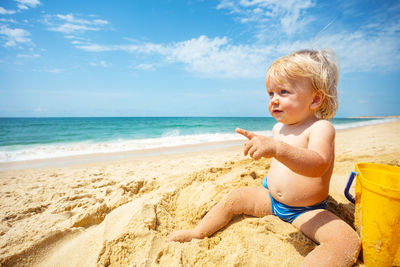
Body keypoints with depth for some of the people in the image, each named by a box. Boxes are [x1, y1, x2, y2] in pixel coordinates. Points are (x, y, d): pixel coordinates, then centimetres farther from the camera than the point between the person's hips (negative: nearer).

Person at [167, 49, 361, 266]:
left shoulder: (320, 128, -19)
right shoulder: (278, 128, 4)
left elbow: (318, 164, -41)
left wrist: (276, 148, -55)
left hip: (307, 212, -5)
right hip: (270, 198, 6)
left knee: (348, 241, -28)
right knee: (233, 198, -2)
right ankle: (198, 233, 10)